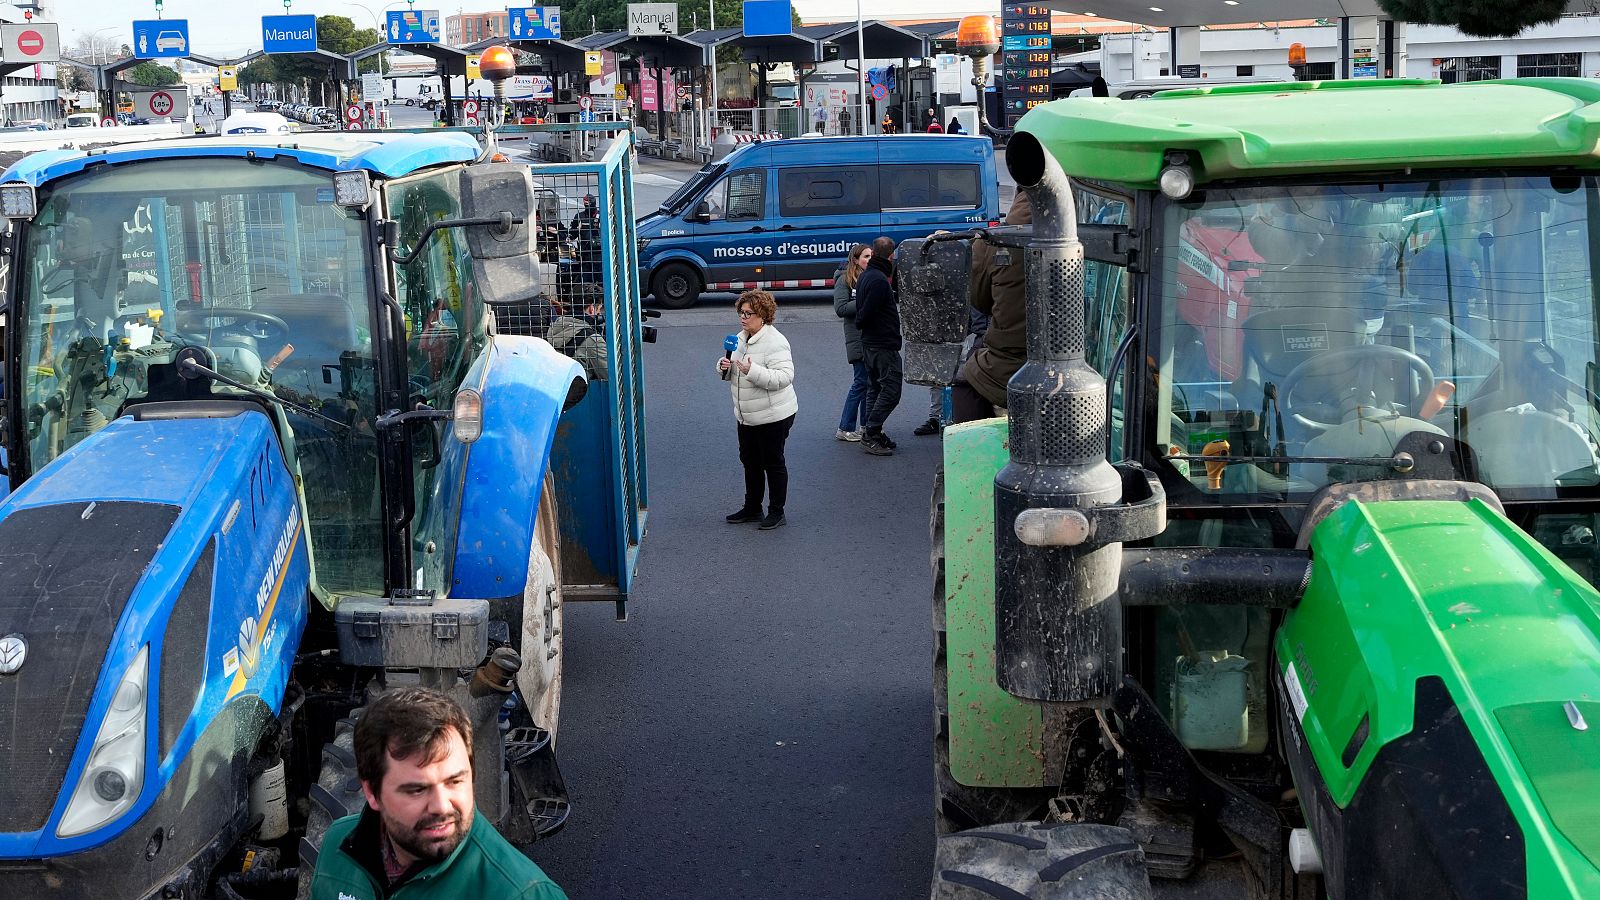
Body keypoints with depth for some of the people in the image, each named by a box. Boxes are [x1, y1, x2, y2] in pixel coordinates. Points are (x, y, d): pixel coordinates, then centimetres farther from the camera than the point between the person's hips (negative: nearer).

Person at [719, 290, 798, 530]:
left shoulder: (774, 342, -20)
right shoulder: (742, 338, 8)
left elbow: (784, 377, -29)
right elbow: (732, 371, 20)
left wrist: (753, 371, -36)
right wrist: (725, 366, -4)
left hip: (773, 417, -9)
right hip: (747, 417, 9)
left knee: (773, 462, 3)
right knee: (750, 461, 18)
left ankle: (776, 512, 16)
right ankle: (752, 509, 32)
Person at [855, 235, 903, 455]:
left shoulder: (865, 276, 11)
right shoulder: (879, 280, -20)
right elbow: (866, 313, -22)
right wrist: (860, 322, -1)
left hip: (869, 344, 10)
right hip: (884, 344, -10)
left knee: (875, 388, 16)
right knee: (891, 390, -7)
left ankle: (872, 433, 19)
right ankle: (871, 435, -8)